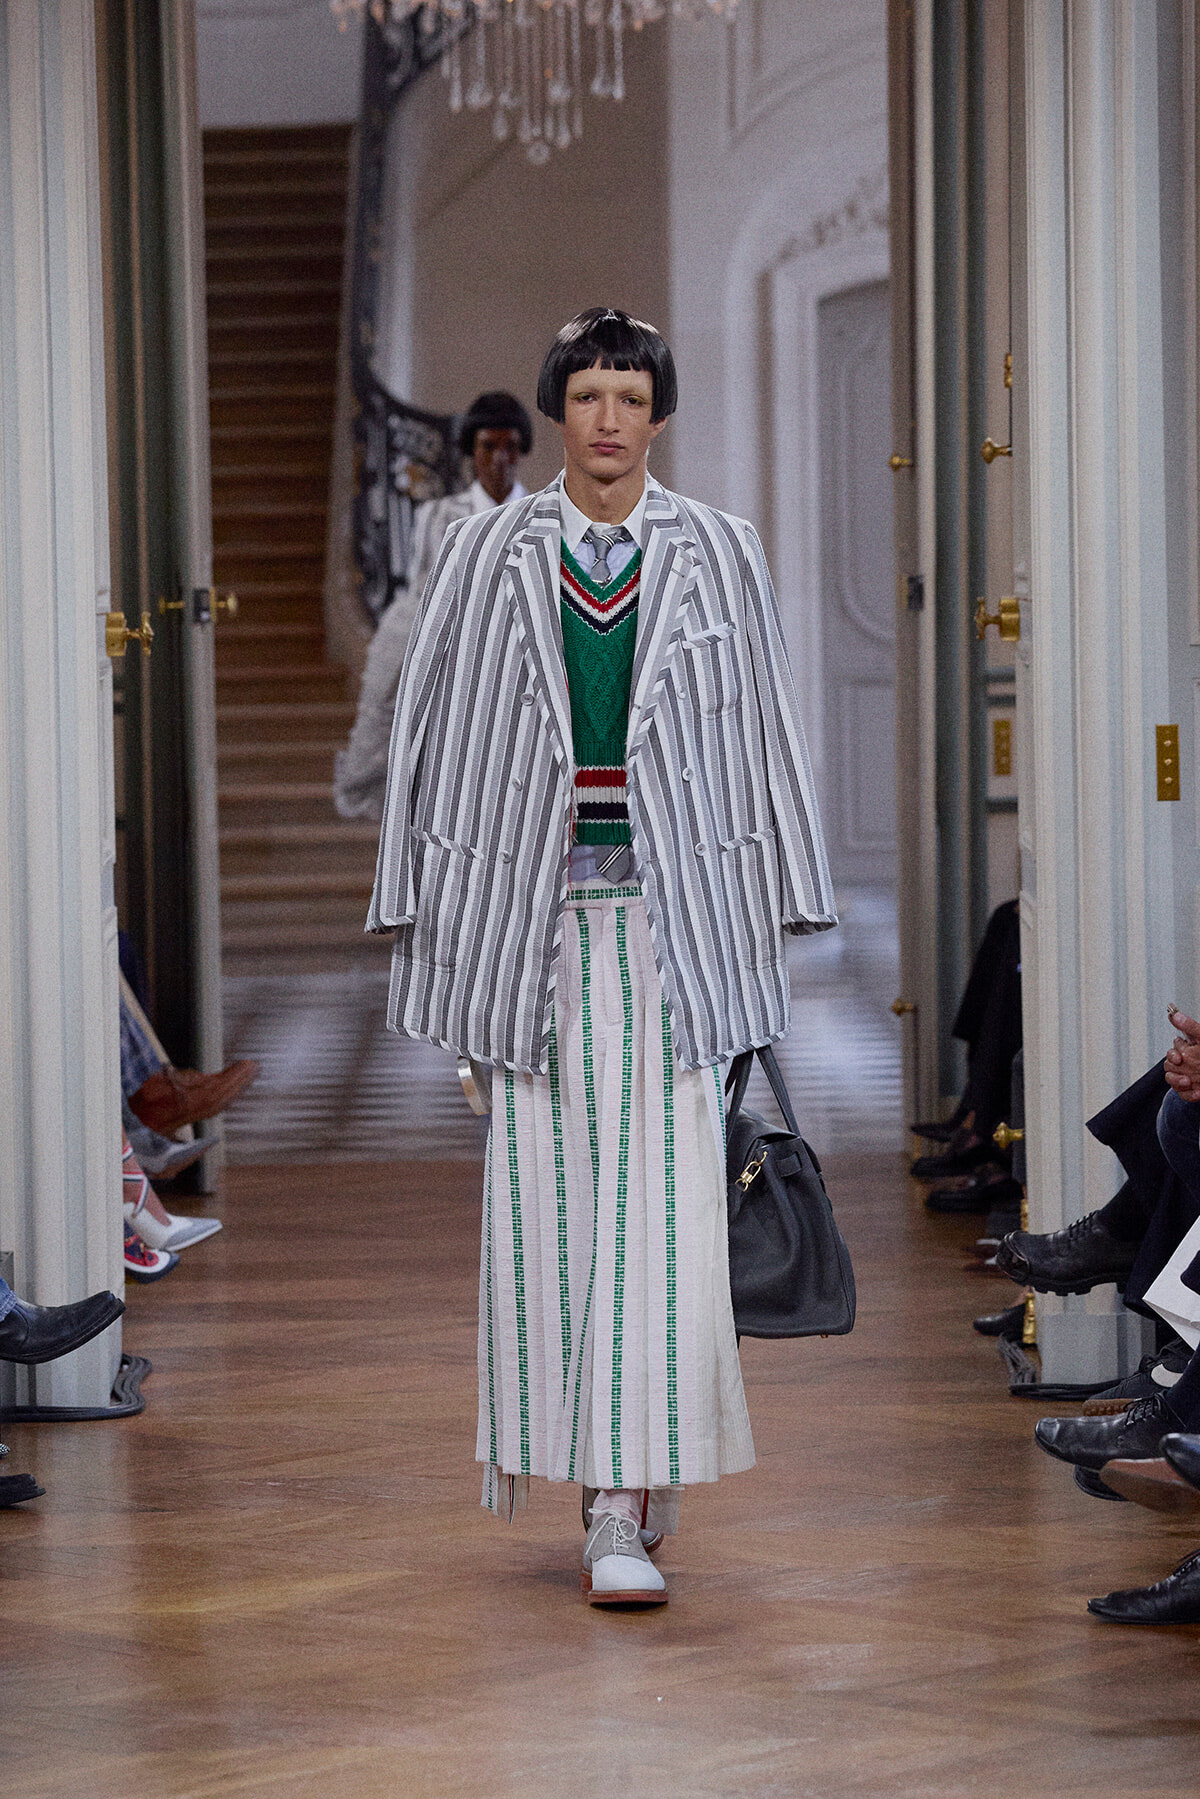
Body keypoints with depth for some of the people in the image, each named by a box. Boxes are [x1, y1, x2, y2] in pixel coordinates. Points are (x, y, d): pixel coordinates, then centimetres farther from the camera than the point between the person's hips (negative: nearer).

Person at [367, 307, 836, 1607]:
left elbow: (762, 731, 9)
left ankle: (626, 1519, -11)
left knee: (656, 1198, -9)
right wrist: (424, 910, 5)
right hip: (533, 910, 1)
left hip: (670, 914, -1)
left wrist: (775, 913, 6)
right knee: (546, 1195, 3)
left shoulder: (715, 554, 5)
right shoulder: (489, 554, 6)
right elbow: (435, 723, 9)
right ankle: (621, 1475, 20)